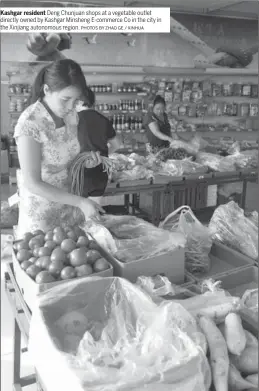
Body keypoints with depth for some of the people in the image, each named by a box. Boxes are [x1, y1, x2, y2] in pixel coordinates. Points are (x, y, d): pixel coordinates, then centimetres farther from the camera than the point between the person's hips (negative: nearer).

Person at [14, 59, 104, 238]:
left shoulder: (70, 114, -4)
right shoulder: (29, 123, -24)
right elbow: (33, 184, -24)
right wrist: (81, 202, -25)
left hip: (67, 200, 6)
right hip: (41, 209, -6)